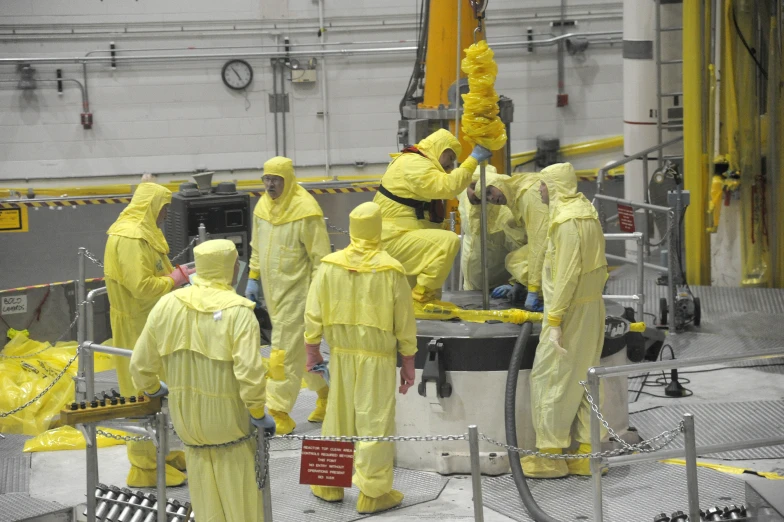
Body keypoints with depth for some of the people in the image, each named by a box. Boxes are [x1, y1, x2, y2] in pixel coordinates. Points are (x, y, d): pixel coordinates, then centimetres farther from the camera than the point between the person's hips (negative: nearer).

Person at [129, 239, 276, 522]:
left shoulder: (167, 305, -3)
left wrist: (153, 389, 23)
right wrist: (258, 413, -10)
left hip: (187, 421, 5)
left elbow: (140, 365, 3)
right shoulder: (238, 312, -18)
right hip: (230, 423, -5)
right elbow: (250, 373, -25)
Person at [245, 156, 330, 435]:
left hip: (296, 291, -8)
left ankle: (279, 414, -4)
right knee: (301, 348, 17)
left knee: (285, 352, -8)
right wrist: (253, 278, 15)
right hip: (272, 289, 8)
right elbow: (257, 247, 18)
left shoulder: (305, 210, -17)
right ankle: (326, 390, 34)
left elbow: (320, 256, -15)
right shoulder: (263, 205, 6)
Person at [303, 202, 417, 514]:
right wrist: (408, 362, 3)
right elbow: (405, 324, -6)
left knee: (338, 418, 16)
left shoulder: (330, 266, -6)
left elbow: (314, 314, -1)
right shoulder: (391, 271, -13)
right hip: (378, 358, -3)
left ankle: (328, 485, 27)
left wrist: (312, 350, 11)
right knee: (375, 422, 4)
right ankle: (373, 492, 9)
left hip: (341, 355, 3)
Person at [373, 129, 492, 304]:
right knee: (448, 241, -24)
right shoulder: (413, 163, -15)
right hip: (392, 238, -12)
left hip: (393, 237, 12)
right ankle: (421, 299, -18)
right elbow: (447, 187, -25)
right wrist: (473, 160, -20)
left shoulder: (413, 162, 20)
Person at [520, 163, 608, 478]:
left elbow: (568, 275, -23)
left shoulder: (568, 221, -18)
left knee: (549, 379, -3)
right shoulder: (586, 211, 13)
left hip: (570, 310, -10)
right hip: (590, 309, 10)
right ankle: (587, 454, 16)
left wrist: (554, 321, -22)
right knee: (583, 379, 12)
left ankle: (550, 457, 1)